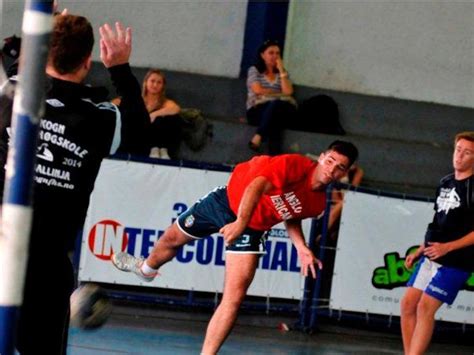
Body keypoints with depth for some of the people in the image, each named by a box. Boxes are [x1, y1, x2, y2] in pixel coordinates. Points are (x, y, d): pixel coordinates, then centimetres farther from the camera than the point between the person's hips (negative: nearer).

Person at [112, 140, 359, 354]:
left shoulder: (318, 203, -11)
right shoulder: (297, 166, -30)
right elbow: (257, 185, -43)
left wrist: (301, 247, -4)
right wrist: (240, 222, -55)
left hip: (252, 228, 2)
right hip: (229, 200, -2)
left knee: (234, 297, -15)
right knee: (172, 238, 22)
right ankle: (147, 268, 59)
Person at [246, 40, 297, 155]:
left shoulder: (282, 73, 21)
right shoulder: (254, 70, 14)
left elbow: (288, 92, 1)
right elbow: (258, 90, -4)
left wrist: (281, 70, 2)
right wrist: (279, 94, 3)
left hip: (281, 110, 2)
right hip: (258, 110, -2)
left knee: (276, 105, -38)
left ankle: (258, 136, -44)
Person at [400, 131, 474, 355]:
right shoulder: (445, 183, 13)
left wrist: (448, 247, -20)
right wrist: (419, 251, 17)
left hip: (455, 262, -8)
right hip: (430, 258, 8)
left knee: (425, 308, -15)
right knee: (408, 304, 4)